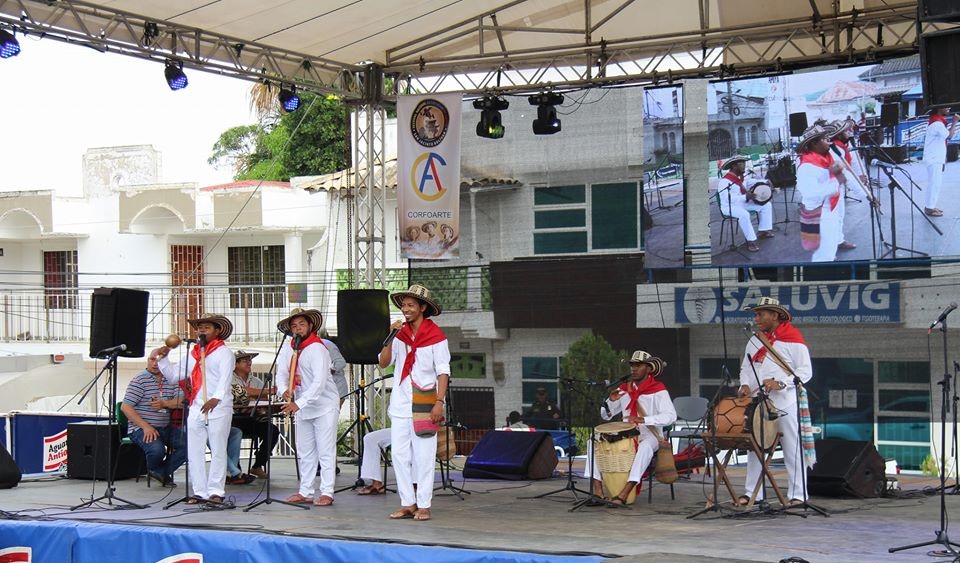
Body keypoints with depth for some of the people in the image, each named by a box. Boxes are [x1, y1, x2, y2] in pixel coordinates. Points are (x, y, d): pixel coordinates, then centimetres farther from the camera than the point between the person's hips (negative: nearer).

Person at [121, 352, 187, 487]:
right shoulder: (140, 380, -7)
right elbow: (125, 407, -13)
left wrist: (164, 403, -18)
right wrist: (145, 426, -21)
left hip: (165, 428, 6)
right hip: (141, 429, -6)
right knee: (157, 449, -33)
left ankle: (162, 472, 2)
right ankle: (154, 470, 3)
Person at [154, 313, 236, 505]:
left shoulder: (224, 352, 1)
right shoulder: (192, 354, 21)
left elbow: (225, 378, -13)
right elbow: (173, 375, 23)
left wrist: (216, 398, -27)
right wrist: (163, 358, 8)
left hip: (218, 408, -6)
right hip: (196, 409, 6)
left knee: (218, 451, -3)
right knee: (194, 452, 3)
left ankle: (216, 491, -1)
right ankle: (200, 491, 6)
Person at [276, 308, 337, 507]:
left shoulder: (317, 349, -17)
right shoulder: (288, 350, 4)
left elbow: (319, 382, -25)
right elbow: (281, 373, 1)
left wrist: (299, 403, -31)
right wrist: (284, 390, -21)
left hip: (324, 405, -7)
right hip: (303, 408, 7)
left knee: (325, 451, -6)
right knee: (305, 452, 11)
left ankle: (326, 493, -4)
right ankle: (305, 492, 18)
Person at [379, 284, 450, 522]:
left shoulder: (435, 336, -4)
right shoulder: (400, 332, 9)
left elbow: (443, 372, -5)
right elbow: (383, 362, 4)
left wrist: (439, 402, -14)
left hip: (424, 402, -5)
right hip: (400, 402, 5)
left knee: (423, 456, -3)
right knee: (400, 455, 4)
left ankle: (424, 505, 2)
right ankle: (407, 504, 11)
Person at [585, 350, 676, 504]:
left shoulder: (658, 390, -5)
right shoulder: (624, 389, 11)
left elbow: (671, 416, -20)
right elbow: (605, 415, 15)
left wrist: (644, 419, -32)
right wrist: (611, 401, -7)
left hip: (649, 435, -5)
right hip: (625, 435, 5)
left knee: (645, 448, -39)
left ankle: (623, 494, -44)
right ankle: (597, 490, -23)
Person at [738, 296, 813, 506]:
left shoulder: (793, 340, -5)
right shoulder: (754, 341, 13)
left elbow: (806, 371, -9)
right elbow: (745, 368, 17)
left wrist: (780, 383, -20)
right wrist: (745, 384, -3)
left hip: (785, 404, -6)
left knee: (792, 449, -1)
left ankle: (797, 494, 3)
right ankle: (752, 493, 13)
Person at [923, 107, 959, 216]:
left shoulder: (936, 121, 13)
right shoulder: (937, 123, -19)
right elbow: (949, 135, -21)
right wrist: (954, 122, -13)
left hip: (937, 158, 10)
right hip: (934, 159, -10)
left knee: (936, 183, 14)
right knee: (935, 184, -8)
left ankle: (930, 206, 20)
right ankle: (930, 208, -4)